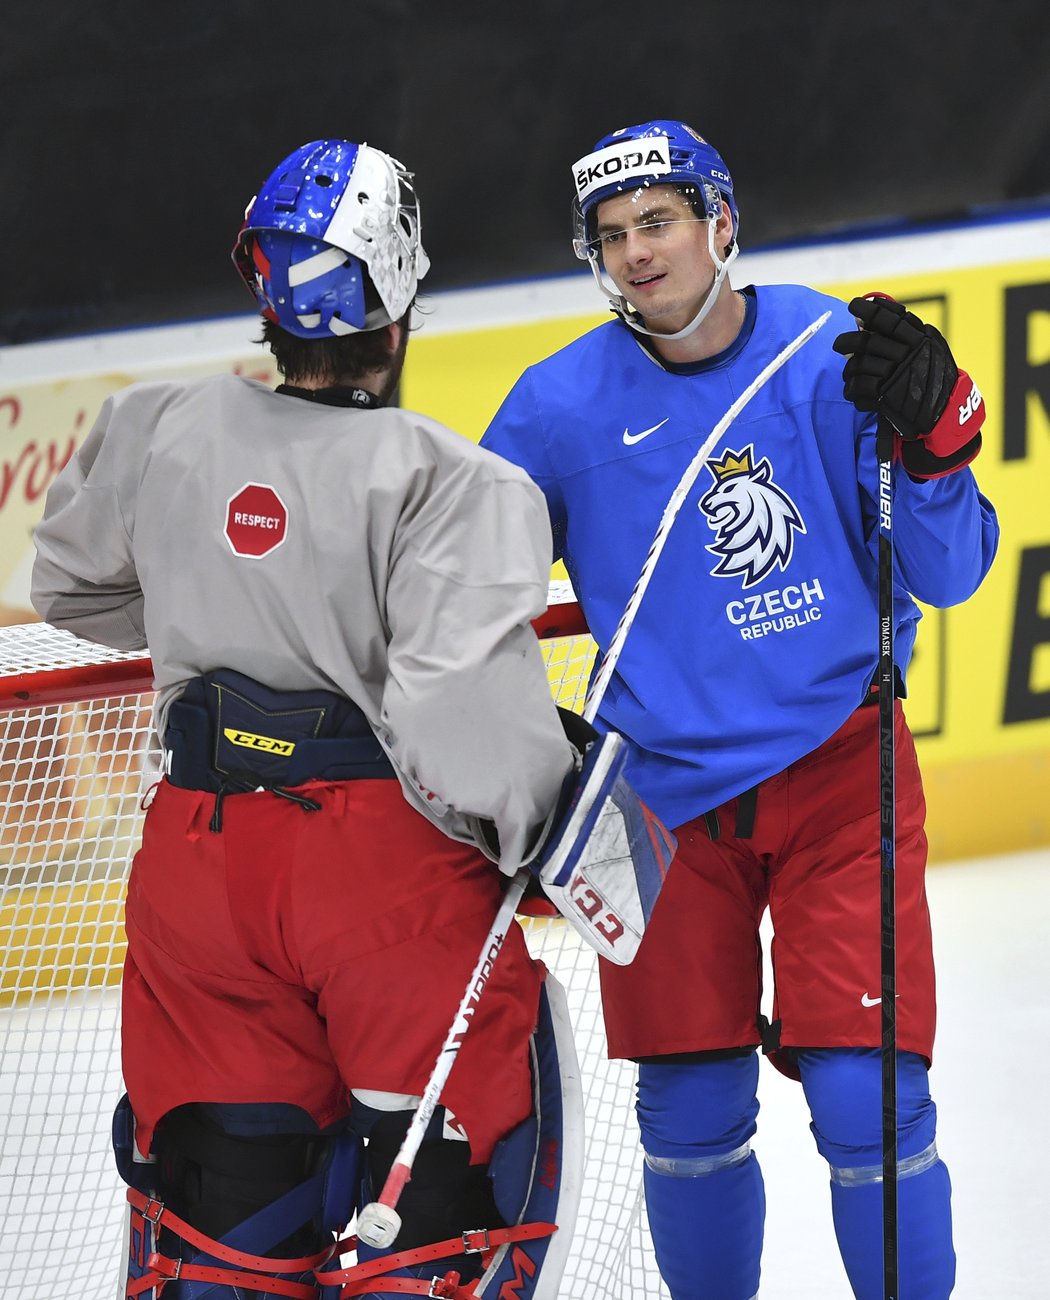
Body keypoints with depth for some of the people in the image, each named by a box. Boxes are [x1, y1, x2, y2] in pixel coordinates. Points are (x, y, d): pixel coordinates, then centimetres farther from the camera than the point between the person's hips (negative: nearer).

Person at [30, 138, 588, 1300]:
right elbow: (453, 691, -24)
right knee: (446, 1158, 3)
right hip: (390, 855, -5)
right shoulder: (449, 484, -14)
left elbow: (71, 584, 22)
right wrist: (538, 822, -10)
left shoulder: (163, 434, 4)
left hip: (199, 844, 5)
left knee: (222, 1164, 11)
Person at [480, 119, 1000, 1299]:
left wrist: (926, 440, -23)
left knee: (868, 1103, -9)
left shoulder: (836, 357, -7)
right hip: (666, 791, 2)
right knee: (690, 1116, 6)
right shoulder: (562, 406, -4)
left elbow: (945, 574, -6)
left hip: (840, 771, -1)